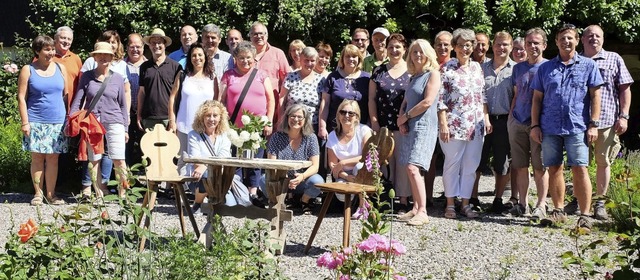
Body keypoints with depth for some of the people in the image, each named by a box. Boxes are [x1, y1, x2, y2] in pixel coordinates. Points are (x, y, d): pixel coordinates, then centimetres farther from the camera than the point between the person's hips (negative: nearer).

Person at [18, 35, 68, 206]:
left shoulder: (60, 68, 9)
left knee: (53, 158, 4)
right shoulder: (28, 70, 0)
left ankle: (51, 194, 10)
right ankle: (38, 194, 10)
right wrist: (25, 122, -8)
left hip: (57, 121, 2)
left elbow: (66, 94, 13)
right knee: (37, 157, 1)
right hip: (36, 121, -2)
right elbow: (21, 97, -2)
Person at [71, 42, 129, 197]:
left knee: (119, 160, -7)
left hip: (114, 122, -1)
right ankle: (99, 194, 11)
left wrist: (126, 129, 9)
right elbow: (78, 100, 6)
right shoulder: (87, 77, 6)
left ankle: (122, 193, 2)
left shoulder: (118, 78, 7)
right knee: (94, 160, 3)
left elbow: (122, 104, 11)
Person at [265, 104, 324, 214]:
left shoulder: (310, 138, -3)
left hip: (302, 181, 0)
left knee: (317, 181, -32)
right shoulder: (277, 137, -3)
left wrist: (302, 176, -32)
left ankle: (305, 200, 3)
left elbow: (315, 166, -9)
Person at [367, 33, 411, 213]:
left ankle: (404, 200, 5)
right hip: (382, 126, 2)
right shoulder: (379, 72, 10)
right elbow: (372, 98, 9)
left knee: (403, 162, 0)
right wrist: (374, 121, -1)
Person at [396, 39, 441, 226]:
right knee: (410, 170, 7)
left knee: (413, 168, -18)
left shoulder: (433, 74, -3)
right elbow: (405, 102, 23)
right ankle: (416, 208, 12)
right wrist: (401, 120, 4)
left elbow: (428, 101, -13)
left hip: (424, 125, -8)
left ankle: (422, 212, -18)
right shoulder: (414, 76, 21)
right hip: (411, 126, 8)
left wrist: (406, 116, -5)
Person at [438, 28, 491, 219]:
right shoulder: (447, 68, -5)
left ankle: (466, 203, 16)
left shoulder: (477, 67, 10)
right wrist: (443, 124, -12)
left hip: (475, 125, 5)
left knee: (471, 166, 8)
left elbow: (483, 96, 15)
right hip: (454, 125, -5)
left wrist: (486, 119, 9)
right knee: (452, 164, 3)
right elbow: (440, 99, -8)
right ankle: (450, 204, 11)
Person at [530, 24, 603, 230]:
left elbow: (595, 95, 3)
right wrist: (535, 125, 4)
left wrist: (594, 124, -5)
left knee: (580, 169, -7)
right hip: (550, 128, 3)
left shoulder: (588, 65, 7)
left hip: (577, 127, -3)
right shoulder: (545, 68, 12)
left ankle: (585, 215, -4)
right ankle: (559, 211, 19)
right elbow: (537, 98, 12)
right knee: (554, 169, 7)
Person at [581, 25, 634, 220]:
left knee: (603, 162, 5)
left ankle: (600, 202, 12)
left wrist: (623, 116, -5)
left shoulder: (614, 59, 7)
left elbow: (625, 89, 3)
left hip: (606, 120, -1)